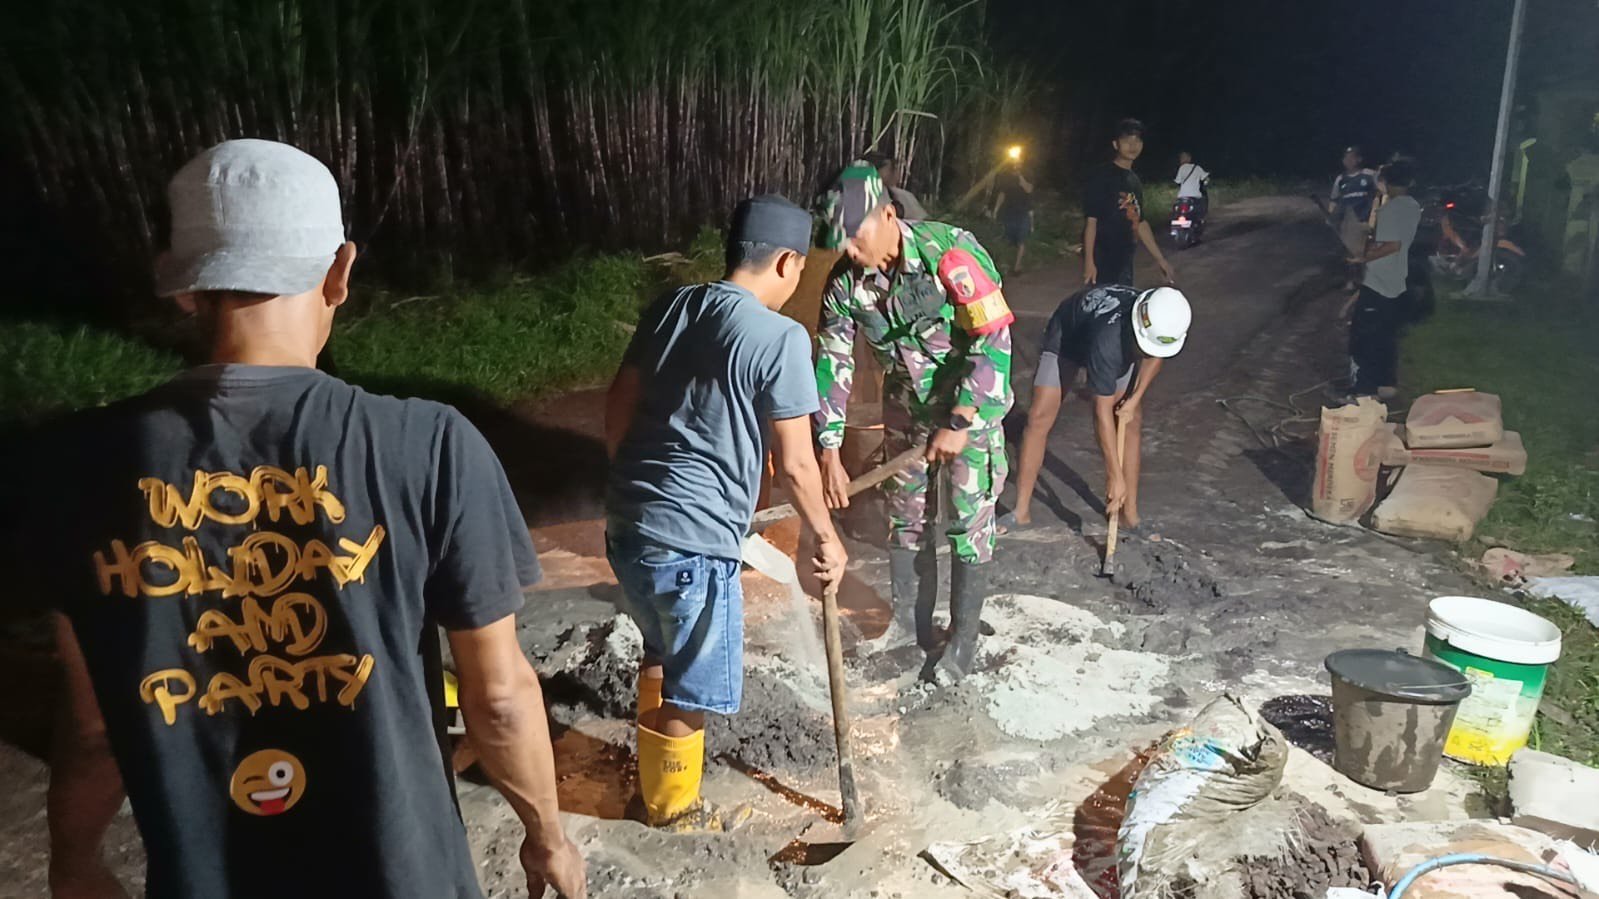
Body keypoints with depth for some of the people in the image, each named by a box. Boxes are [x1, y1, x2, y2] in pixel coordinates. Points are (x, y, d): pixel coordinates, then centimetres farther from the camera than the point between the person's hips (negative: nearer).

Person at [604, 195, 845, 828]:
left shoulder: (670, 307, 7)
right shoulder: (780, 338, -13)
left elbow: (617, 411, 11)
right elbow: (795, 465, -10)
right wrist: (827, 537, 5)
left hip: (626, 523, 8)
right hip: (692, 541, -8)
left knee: (663, 649, 29)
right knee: (693, 688, 13)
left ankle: (654, 765, 48)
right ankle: (670, 807, 33)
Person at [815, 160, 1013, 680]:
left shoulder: (951, 252, -29)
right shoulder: (845, 282, -14)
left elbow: (994, 341, -28)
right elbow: (833, 364, -10)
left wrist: (959, 424, -28)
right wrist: (829, 452, -15)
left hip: (972, 403, -5)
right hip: (906, 407, 5)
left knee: (969, 522, -1)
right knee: (905, 515, 13)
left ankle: (962, 642, 14)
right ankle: (908, 618, 32)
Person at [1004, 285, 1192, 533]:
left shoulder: (1164, 325, -30)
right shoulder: (1107, 339, -46)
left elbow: (1155, 356, -3)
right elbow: (1103, 411, -40)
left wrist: (1135, 399, -14)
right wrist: (1115, 476, -38)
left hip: (1121, 349, 5)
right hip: (1066, 338, -5)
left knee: (1132, 421, -6)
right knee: (1039, 418, -14)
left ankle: (1129, 513, 2)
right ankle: (1021, 512, -6)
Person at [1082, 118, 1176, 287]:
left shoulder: (1135, 181, 17)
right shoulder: (1103, 176, -7)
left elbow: (1139, 223, 22)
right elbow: (1091, 220, -12)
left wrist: (1160, 259, 21)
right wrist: (1089, 261, -19)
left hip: (1124, 259, 8)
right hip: (1103, 259, -8)